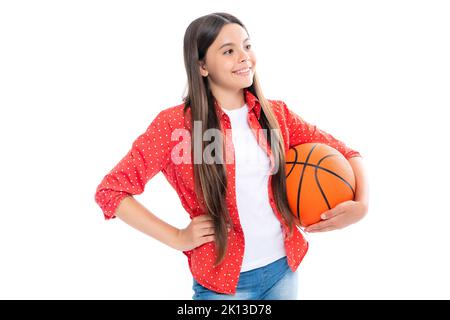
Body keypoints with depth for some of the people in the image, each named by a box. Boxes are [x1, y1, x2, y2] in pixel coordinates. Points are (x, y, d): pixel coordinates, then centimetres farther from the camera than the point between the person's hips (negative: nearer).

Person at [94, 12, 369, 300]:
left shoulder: (276, 113, -1)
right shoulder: (175, 123, -13)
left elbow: (343, 152, 6)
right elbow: (111, 191, -12)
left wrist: (361, 204, -12)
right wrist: (177, 238, -15)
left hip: (284, 267, 4)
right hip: (223, 279, -4)